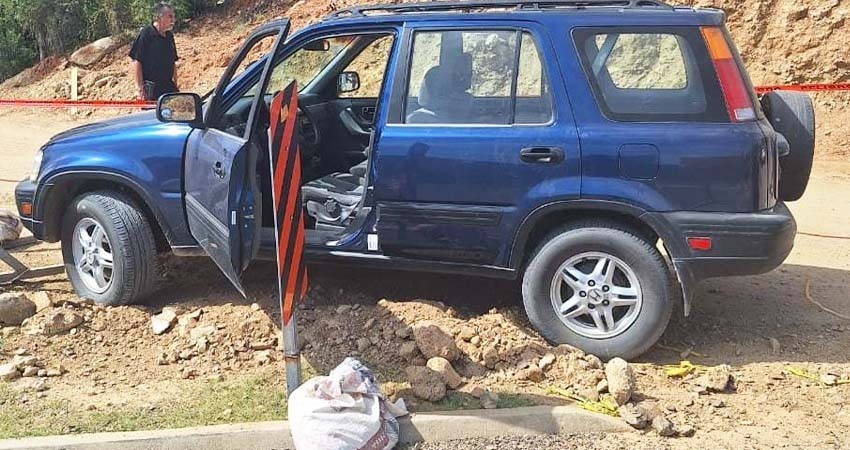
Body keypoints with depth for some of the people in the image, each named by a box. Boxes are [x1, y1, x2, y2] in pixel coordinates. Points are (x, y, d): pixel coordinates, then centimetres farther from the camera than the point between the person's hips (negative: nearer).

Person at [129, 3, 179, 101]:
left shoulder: (169, 36, 12)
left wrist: (175, 85, 17)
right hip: (151, 89, -7)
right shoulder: (146, 34, -9)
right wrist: (140, 89, -16)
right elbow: (136, 62, -12)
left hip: (168, 87, 7)